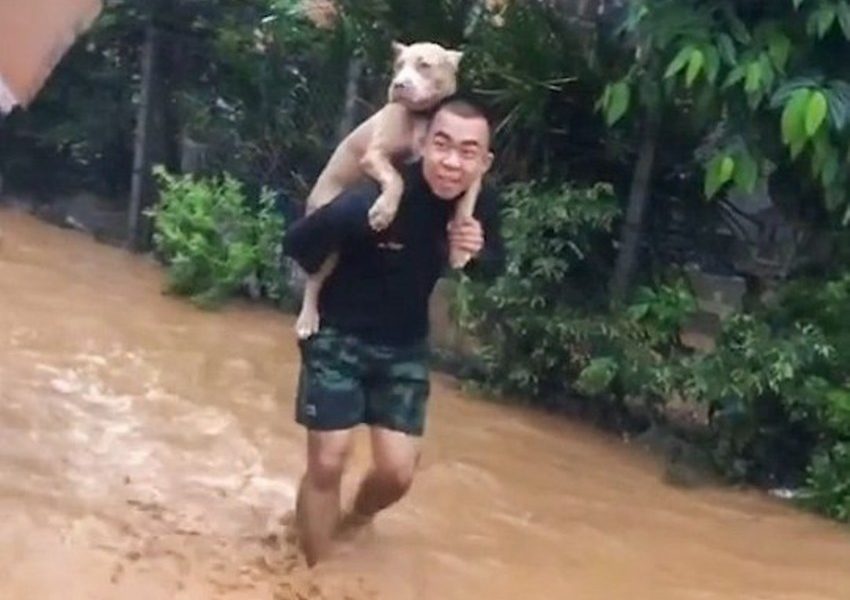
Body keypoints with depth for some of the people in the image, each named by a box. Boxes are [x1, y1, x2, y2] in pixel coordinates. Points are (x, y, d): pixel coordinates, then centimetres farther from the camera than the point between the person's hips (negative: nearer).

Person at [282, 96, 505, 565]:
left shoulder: (481, 205, -16)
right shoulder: (372, 203, -32)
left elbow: (493, 267, 3)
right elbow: (297, 243, -18)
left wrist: (477, 252, -21)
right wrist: (340, 286, 0)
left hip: (405, 345, 4)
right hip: (339, 336, -4)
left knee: (397, 473, 3)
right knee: (327, 462, -4)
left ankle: (352, 522, 37)